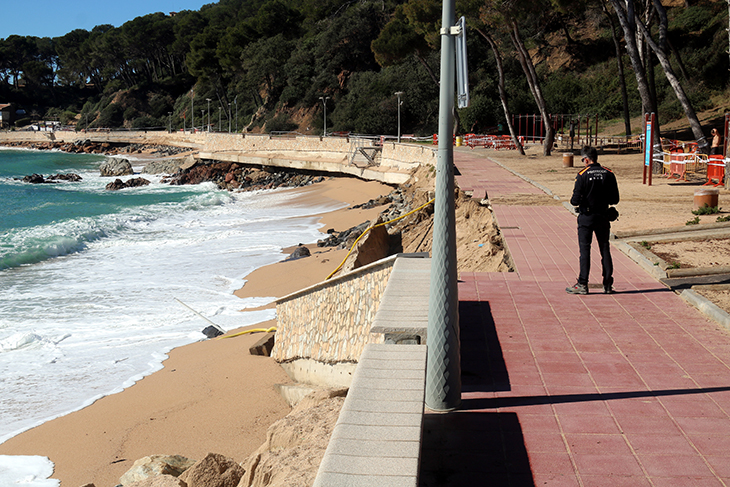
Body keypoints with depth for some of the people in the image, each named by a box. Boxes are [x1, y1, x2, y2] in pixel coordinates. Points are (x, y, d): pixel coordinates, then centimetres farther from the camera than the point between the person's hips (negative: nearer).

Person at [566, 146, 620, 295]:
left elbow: (575, 200, -14)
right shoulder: (609, 175, 0)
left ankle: (582, 285, 1)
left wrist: (573, 201, 8)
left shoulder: (583, 175, -12)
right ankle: (608, 285, 13)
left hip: (586, 217, -4)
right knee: (605, 250, 10)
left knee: (585, 250, 1)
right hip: (603, 217, 4)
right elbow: (614, 199, 2)